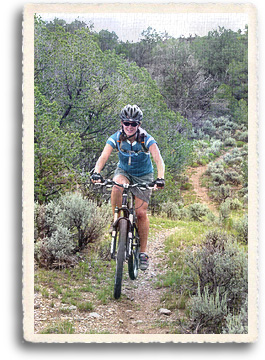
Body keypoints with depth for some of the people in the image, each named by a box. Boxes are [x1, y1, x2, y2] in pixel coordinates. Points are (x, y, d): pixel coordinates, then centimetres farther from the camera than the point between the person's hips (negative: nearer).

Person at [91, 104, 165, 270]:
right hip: (124, 171, 1)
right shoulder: (116, 138, -18)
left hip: (143, 176, -1)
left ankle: (143, 252, 3)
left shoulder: (146, 139, -24)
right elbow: (103, 157, -28)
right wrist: (97, 173, -48)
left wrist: (160, 178, -52)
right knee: (117, 187, -36)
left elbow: (159, 160, -35)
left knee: (141, 213, -9)